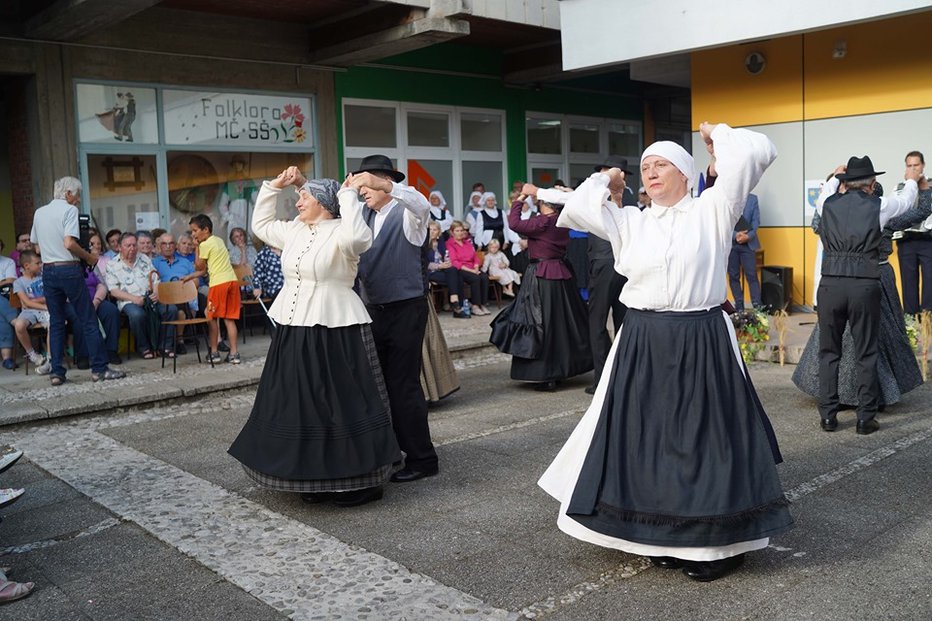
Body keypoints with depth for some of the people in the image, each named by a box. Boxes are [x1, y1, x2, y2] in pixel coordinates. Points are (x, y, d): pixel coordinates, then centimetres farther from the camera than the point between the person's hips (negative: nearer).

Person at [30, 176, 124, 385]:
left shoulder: (39, 213, 14)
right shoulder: (69, 210, -7)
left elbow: (37, 246, 18)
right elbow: (69, 243, -18)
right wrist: (89, 257, -6)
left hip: (48, 271, 7)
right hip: (69, 269, -7)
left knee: (56, 322, 9)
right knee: (88, 320, -2)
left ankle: (56, 372, 7)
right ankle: (99, 368, -1)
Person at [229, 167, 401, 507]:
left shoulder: (339, 233, -11)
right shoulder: (294, 230, 13)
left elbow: (357, 237, -34)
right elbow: (261, 224, 28)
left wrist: (347, 194, -21)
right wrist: (274, 186, 18)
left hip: (333, 331, -9)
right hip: (294, 330, 9)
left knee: (341, 404, -3)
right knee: (300, 404, 13)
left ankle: (356, 481, 8)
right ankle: (313, 476, 25)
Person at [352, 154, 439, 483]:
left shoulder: (407, 214, -9)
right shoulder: (363, 215, 11)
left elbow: (423, 205, -31)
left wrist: (384, 184, -42)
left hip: (405, 310, -7)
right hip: (373, 310, 7)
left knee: (403, 385, -5)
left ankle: (422, 459, 8)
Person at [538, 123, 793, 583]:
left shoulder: (711, 209, 3)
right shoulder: (630, 222, 12)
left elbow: (757, 152, -5)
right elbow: (575, 211, 6)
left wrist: (717, 134, 10)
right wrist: (604, 181, 18)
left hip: (702, 343, -3)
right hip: (642, 345, 4)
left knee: (705, 439, 1)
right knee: (648, 439, 7)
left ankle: (720, 541, 14)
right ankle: (665, 538, 22)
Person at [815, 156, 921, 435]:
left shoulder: (828, 204, 5)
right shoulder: (879, 206, 3)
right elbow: (905, 200, 26)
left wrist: (835, 177, 50)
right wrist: (912, 180, 48)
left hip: (830, 284, 2)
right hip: (865, 286, -1)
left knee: (828, 352, 11)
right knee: (866, 355, 7)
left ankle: (828, 416, 14)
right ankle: (865, 419, 12)